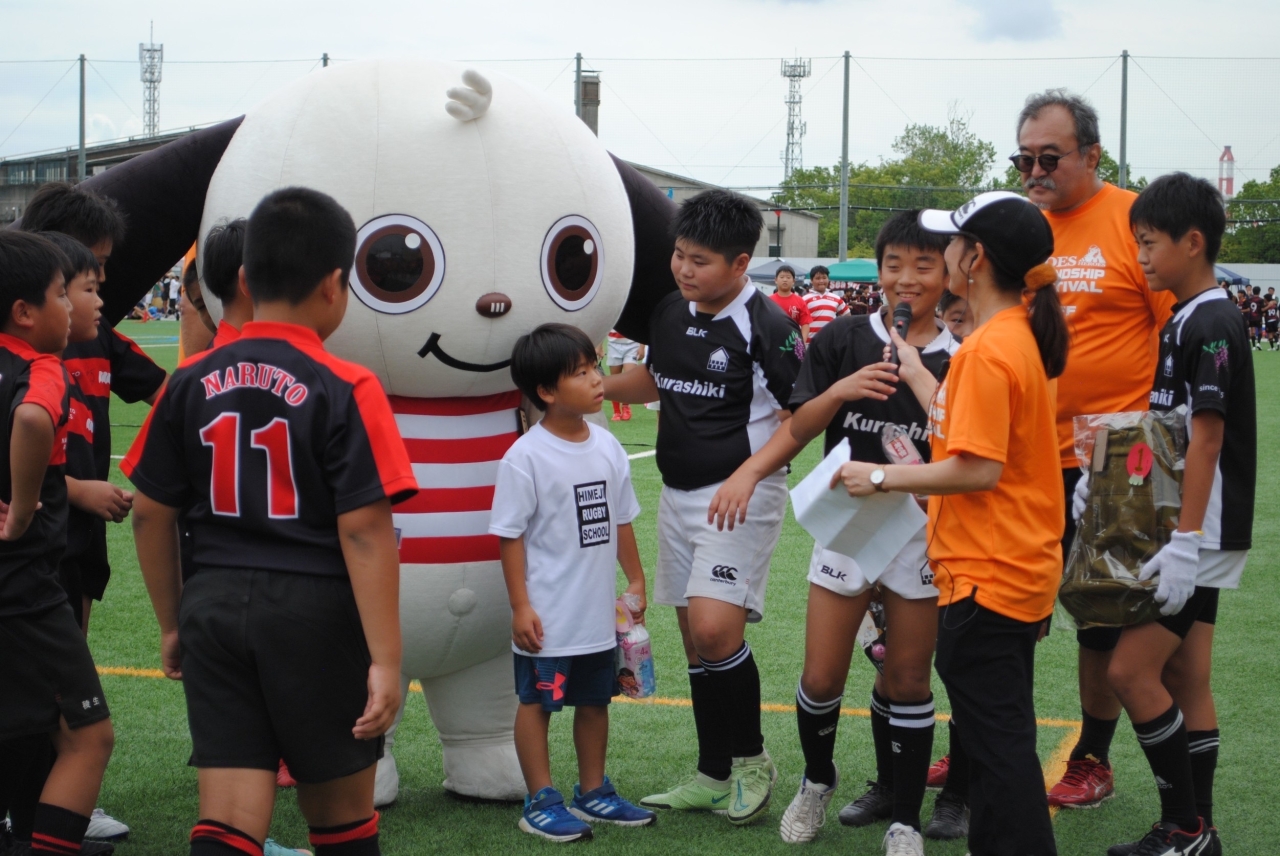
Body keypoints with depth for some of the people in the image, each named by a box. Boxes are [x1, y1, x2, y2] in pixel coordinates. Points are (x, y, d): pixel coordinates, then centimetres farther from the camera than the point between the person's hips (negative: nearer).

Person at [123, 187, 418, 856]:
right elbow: (364, 532, -15)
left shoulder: (193, 383, 2)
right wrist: (385, 659, -13)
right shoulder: (345, 390, -11)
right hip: (318, 609, -3)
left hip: (215, 606, 3)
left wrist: (172, 623, 18)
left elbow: (150, 513, 6)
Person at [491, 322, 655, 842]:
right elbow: (511, 535, -14)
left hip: (598, 612, 6)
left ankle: (592, 792, 31)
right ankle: (540, 802, 16)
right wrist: (520, 605, -15)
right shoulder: (526, 457, -16)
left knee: (595, 698, 17)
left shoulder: (607, 446, 2)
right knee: (537, 701, 6)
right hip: (547, 617, -6)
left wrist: (635, 580, 14)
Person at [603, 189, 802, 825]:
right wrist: (598, 387, 10)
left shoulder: (766, 326, -14)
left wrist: (755, 466, -24)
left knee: (715, 628, -20)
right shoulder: (668, 313, 7)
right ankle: (713, 778, 23)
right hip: (678, 493, 7)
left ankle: (751, 759, 2)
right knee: (694, 637, 11)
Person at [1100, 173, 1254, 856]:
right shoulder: (1182, 322, 13)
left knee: (1131, 671, -10)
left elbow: (1206, 440, -21)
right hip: (1187, 532, 9)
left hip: (1204, 534, -9)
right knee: (1183, 680, 11)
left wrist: (1186, 544, -23)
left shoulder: (1212, 324, -16)